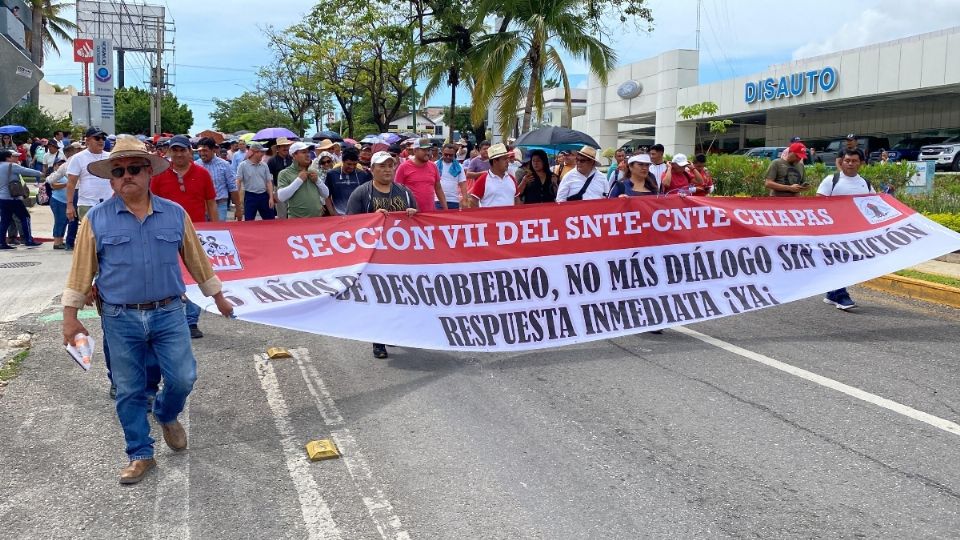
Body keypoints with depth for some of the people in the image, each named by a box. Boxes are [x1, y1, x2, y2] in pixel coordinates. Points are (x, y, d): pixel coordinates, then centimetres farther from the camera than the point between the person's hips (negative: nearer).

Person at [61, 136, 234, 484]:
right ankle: (140, 455, 23)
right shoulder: (97, 220, -2)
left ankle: (166, 415, 34)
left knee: (183, 379, -1)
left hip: (168, 313, 1)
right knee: (129, 391, 7)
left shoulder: (175, 214, 1)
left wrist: (218, 297, 15)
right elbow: (82, 270, 2)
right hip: (120, 319, 0)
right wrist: (70, 316, 1)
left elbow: (196, 260, 10)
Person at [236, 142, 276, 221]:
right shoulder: (243, 165, -4)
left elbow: (269, 182, 7)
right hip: (250, 196, -3)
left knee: (270, 220, 8)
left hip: (264, 196, 4)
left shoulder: (264, 165, 6)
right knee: (249, 222, 1)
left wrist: (271, 197, -1)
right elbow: (238, 182, -5)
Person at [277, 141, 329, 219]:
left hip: (317, 218, 4)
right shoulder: (285, 173, -2)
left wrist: (318, 180, -2)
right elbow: (281, 197, -15)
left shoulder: (314, 172, 12)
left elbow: (326, 195, 13)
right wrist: (299, 180, -14)